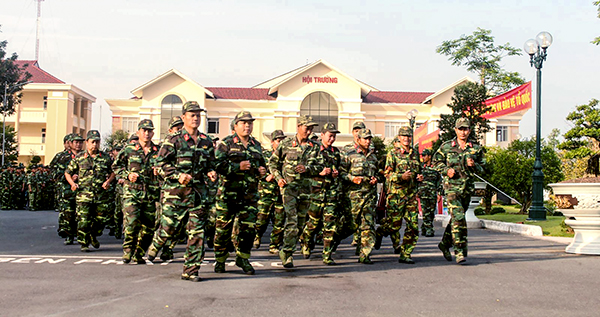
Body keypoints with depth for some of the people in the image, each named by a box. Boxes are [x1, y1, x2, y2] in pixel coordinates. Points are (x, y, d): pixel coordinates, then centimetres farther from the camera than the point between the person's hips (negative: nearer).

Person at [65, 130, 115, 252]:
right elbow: (68, 172, 14)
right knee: (83, 221, -5)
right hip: (84, 195, -1)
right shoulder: (79, 158, 5)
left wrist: (109, 181, -1)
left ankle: (93, 236, 33)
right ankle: (84, 244, 9)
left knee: (101, 219, 5)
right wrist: (72, 183, -3)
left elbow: (113, 171, 17)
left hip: (101, 195, 2)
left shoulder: (106, 157, 7)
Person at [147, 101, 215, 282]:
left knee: (197, 231, -1)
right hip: (175, 191, -4)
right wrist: (178, 175, -18)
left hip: (197, 192, 4)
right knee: (168, 227, 2)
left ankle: (190, 270, 7)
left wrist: (211, 172, 2)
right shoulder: (173, 140, -2)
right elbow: (161, 164, -5)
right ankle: (153, 248, 36)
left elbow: (211, 163, 24)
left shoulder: (206, 142, 12)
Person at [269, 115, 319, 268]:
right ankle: (286, 253, -5)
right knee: (292, 221, -15)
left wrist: (307, 168, -13)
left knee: (300, 223, 8)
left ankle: (287, 252, 23)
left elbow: (317, 169, 8)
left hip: (305, 187, 4)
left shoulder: (314, 147, 8)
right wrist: (278, 178, -5)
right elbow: (272, 162, 8)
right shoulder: (286, 144, 1)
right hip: (288, 186, -4)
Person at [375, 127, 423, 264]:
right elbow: (388, 173, -6)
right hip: (396, 193, -5)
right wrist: (401, 176, -23)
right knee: (394, 224, -3)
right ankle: (379, 233, 30)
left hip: (411, 194, 5)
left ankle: (405, 255, 7)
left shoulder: (415, 154, 15)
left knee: (413, 225, -2)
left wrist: (419, 177, 4)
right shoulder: (393, 153, -1)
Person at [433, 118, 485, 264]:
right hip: (451, 187, -4)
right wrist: (446, 170, -8)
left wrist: (474, 165, -7)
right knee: (458, 217, -16)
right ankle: (460, 251, -13)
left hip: (468, 188, 4)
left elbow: (483, 166, 15)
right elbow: (436, 161, 10)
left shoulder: (476, 148, 8)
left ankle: (445, 244, 33)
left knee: (456, 218, 13)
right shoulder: (446, 146, 1)